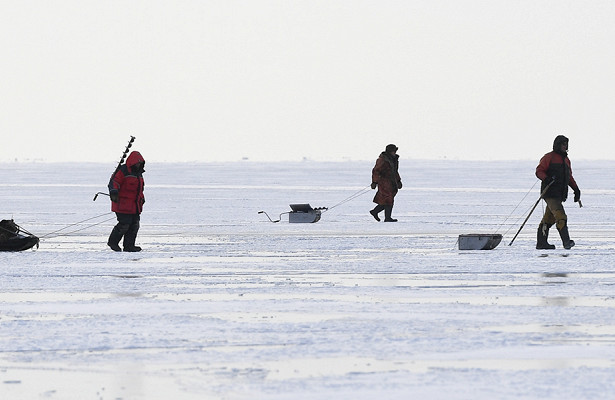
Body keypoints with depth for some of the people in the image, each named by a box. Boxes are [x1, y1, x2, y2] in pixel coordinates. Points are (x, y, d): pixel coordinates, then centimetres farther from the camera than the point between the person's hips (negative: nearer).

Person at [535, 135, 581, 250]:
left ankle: (541, 242, 17)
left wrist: (576, 189, 17)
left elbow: (569, 177, 28)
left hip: (560, 194, 8)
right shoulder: (548, 157, -3)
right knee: (560, 216, -20)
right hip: (550, 192, -8)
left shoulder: (566, 160, 21)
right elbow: (539, 171, -8)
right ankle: (566, 241, -28)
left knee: (549, 218, 11)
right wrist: (546, 178, -28)